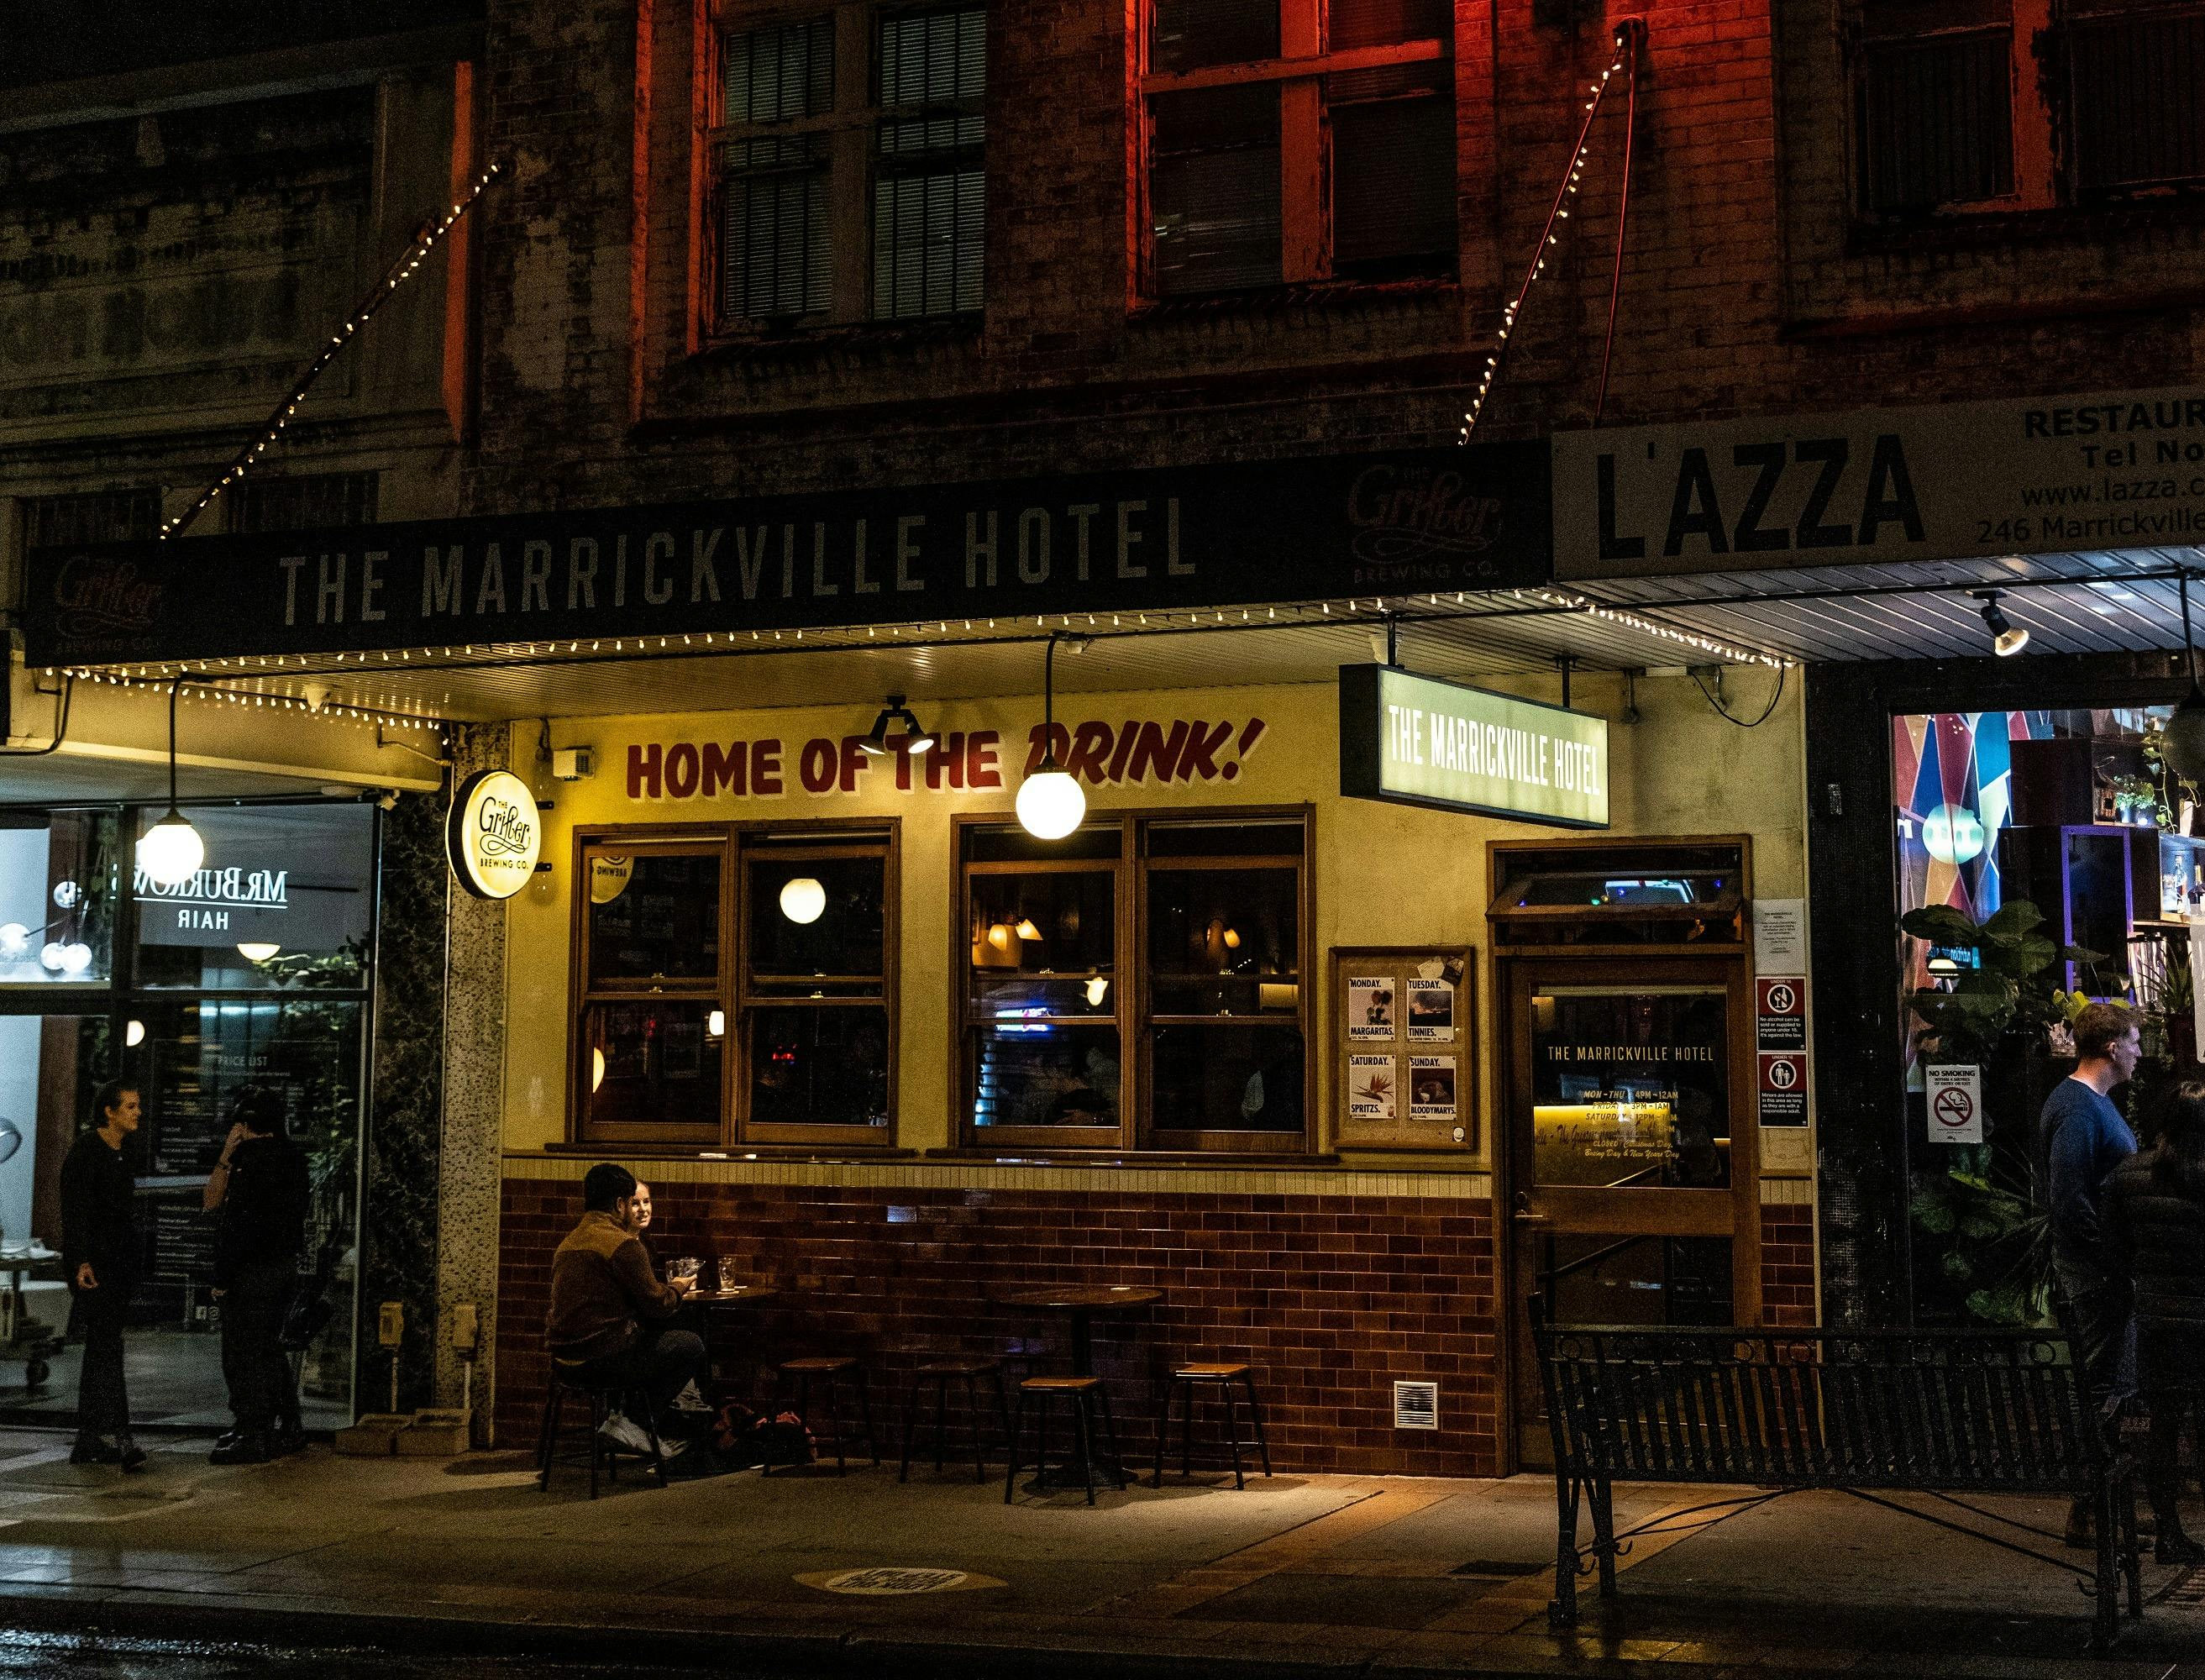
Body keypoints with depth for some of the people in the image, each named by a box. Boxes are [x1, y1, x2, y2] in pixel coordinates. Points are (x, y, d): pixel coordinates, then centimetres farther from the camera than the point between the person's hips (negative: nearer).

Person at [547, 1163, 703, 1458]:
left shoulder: (569, 1242, 16)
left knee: (658, 1335, 28)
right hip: (602, 1356, -9)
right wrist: (678, 1288, 11)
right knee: (691, 1345, 5)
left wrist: (669, 1289, 20)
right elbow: (657, 1305, -11)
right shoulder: (623, 1243, -13)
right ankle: (629, 1422, 3)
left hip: (565, 1355, 9)